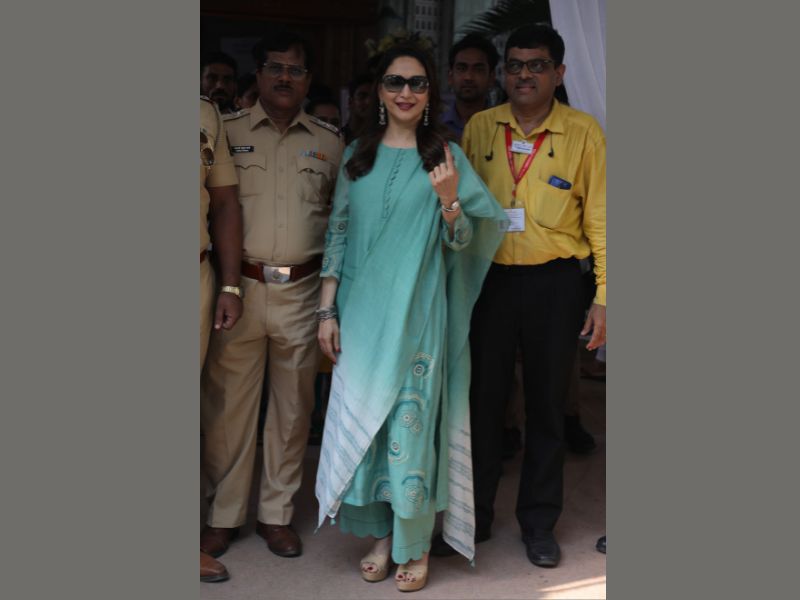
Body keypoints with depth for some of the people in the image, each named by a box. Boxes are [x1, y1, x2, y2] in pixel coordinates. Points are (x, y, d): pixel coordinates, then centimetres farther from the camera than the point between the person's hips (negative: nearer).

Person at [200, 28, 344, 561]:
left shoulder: (328, 143, 10)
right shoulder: (228, 132, 4)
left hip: (302, 292, 2)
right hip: (239, 286, -2)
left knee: (293, 405, 9)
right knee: (230, 402, 2)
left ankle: (278, 513, 22)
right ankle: (225, 515, 17)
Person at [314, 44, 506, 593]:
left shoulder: (446, 156, 0)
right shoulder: (357, 156, 8)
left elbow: (461, 242, 0)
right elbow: (339, 234, 9)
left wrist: (449, 201, -21)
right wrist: (328, 309, 3)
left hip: (418, 316, -3)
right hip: (362, 315, 3)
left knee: (412, 423, 0)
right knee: (361, 419, 7)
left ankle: (416, 543, 16)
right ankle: (381, 532, 25)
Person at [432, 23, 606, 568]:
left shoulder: (583, 132, -2)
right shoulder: (479, 128, 5)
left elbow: (599, 217, -2)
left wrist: (603, 296, -7)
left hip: (554, 282, -2)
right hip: (488, 278, 2)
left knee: (547, 404, 9)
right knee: (481, 397, 8)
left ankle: (539, 522, 24)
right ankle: (474, 515, 23)